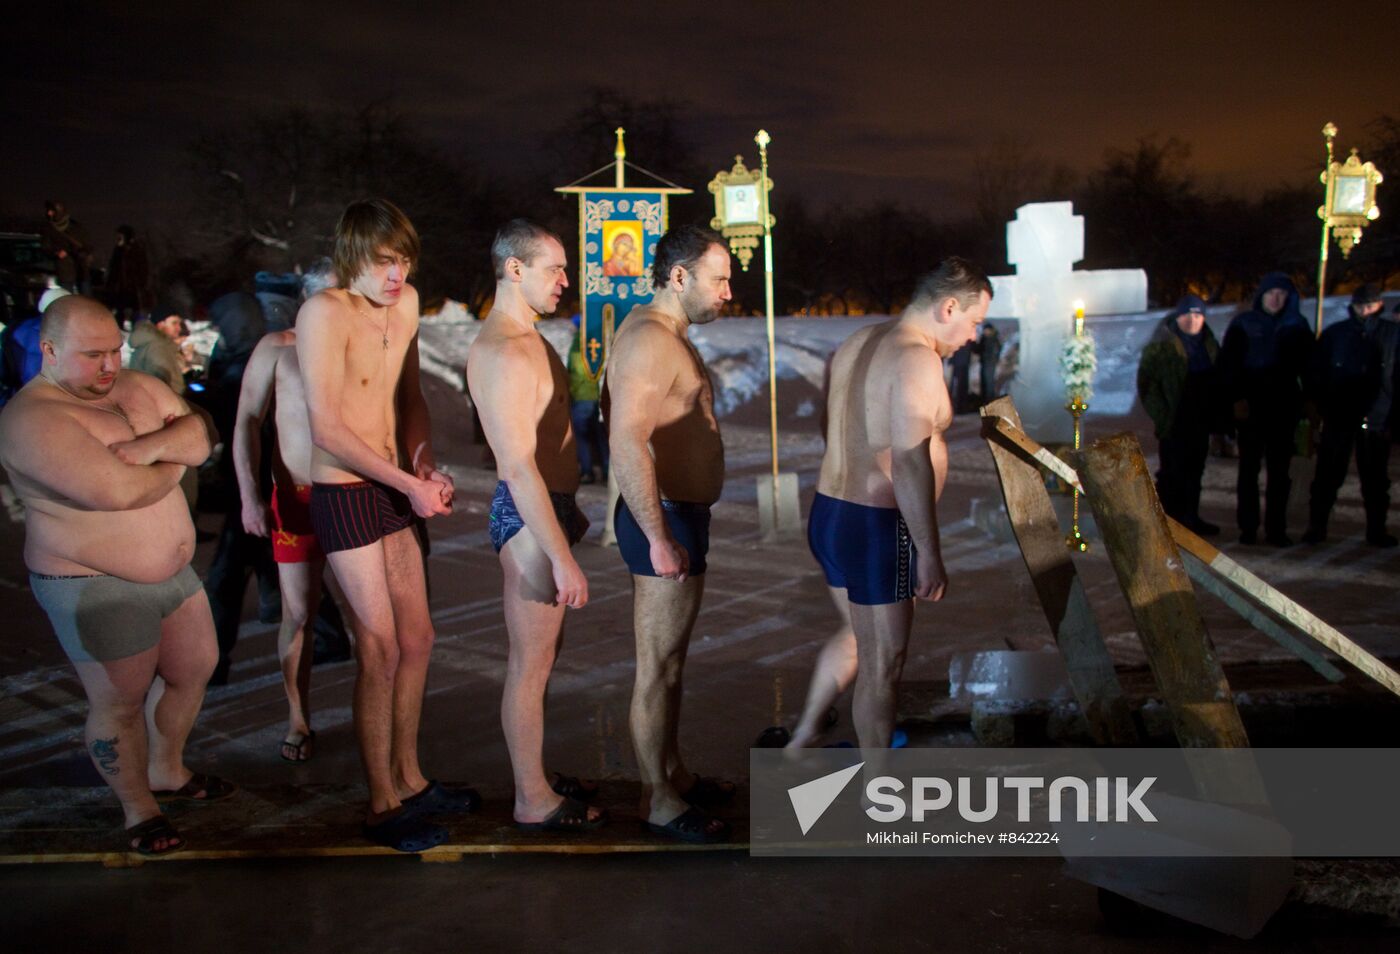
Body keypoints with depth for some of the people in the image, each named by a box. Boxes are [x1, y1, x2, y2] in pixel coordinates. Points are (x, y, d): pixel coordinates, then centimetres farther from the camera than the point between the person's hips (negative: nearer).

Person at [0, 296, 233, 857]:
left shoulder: (136, 386, 4)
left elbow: (201, 434, -4)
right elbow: (118, 489, -34)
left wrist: (151, 445, -24)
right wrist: (175, 463, -14)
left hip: (173, 571, 8)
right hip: (98, 590, -8)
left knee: (194, 670, 19)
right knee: (120, 703, 6)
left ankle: (168, 772, 42)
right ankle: (139, 810, 26)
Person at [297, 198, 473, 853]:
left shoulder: (405, 304, 8)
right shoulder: (325, 312, -16)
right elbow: (327, 429, -20)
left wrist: (425, 464, 3)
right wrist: (411, 485, -17)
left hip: (393, 493, 8)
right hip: (344, 496, -8)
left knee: (418, 639, 14)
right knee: (381, 651, -4)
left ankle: (408, 778, 30)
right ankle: (382, 807, 11)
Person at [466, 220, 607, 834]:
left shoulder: (529, 341, 14)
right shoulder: (504, 353, -20)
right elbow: (519, 465, -25)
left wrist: (570, 510, 25)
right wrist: (561, 556, -26)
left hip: (547, 506, 11)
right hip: (527, 515, -11)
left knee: (541, 655, 19)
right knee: (530, 664, 0)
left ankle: (536, 776, 32)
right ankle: (534, 802, 13)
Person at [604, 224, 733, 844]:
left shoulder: (663, 335, 16)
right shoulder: (649, 339, -19)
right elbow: (627, 442, -30)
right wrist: (659, 537, -31)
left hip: (678, 515, 11)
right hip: (665, 519, -11)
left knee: (670, 658, 20)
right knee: (658, 668, 0)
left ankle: (673, 772, 33)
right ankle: (658, 802, 12)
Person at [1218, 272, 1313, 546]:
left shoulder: (1297, 326, 7)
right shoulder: (1243, 324, 1)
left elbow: (1308, 366, 8)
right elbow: (1227, 365, -2)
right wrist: (1236, 398, -11)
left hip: (1284, 407, 2)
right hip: (1250, 407, -2)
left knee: (1280, 470, 4)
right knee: (1249, 468, 3)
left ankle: (1276, 529, 9)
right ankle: (1248, 528, 7)